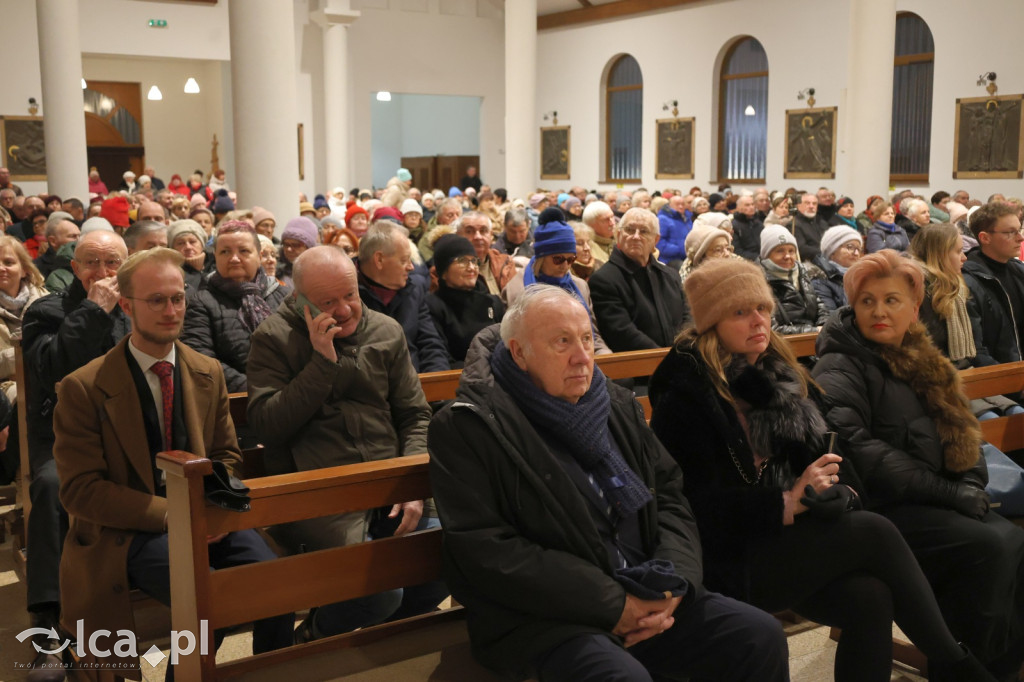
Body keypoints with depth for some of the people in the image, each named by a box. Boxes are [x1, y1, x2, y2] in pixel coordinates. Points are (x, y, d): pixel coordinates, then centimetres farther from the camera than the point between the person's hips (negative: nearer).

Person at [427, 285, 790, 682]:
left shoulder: (617, 406, 13)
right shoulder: (467, 427, -8)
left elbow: (669, 495, 14)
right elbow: (485, 550, -16)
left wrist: (673, 583, -6)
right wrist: (609, 605, -17)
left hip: (644, 598, 6)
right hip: (541, 618, -6)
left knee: (760, 636, -8)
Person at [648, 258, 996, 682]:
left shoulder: (781, 375, 15)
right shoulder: (685, 392, -8)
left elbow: (823, 451, 16)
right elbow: (697, 501, -14)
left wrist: (837, 488, -7)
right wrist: (788, 502, -20)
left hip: (787, 536, 6)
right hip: (727, 558, -6)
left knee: (870, 599, -23)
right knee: (875, 533, -19)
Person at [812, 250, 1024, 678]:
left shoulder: (921, 360, 17)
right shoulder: (840, 367, -7)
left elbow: (961, 429, 23)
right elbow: (857, 449, -19)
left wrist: (971, 483, 2)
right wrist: (947, 491, -18)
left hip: (937, 500, 7)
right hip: (882, 509, -7)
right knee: (988, 547, -23)